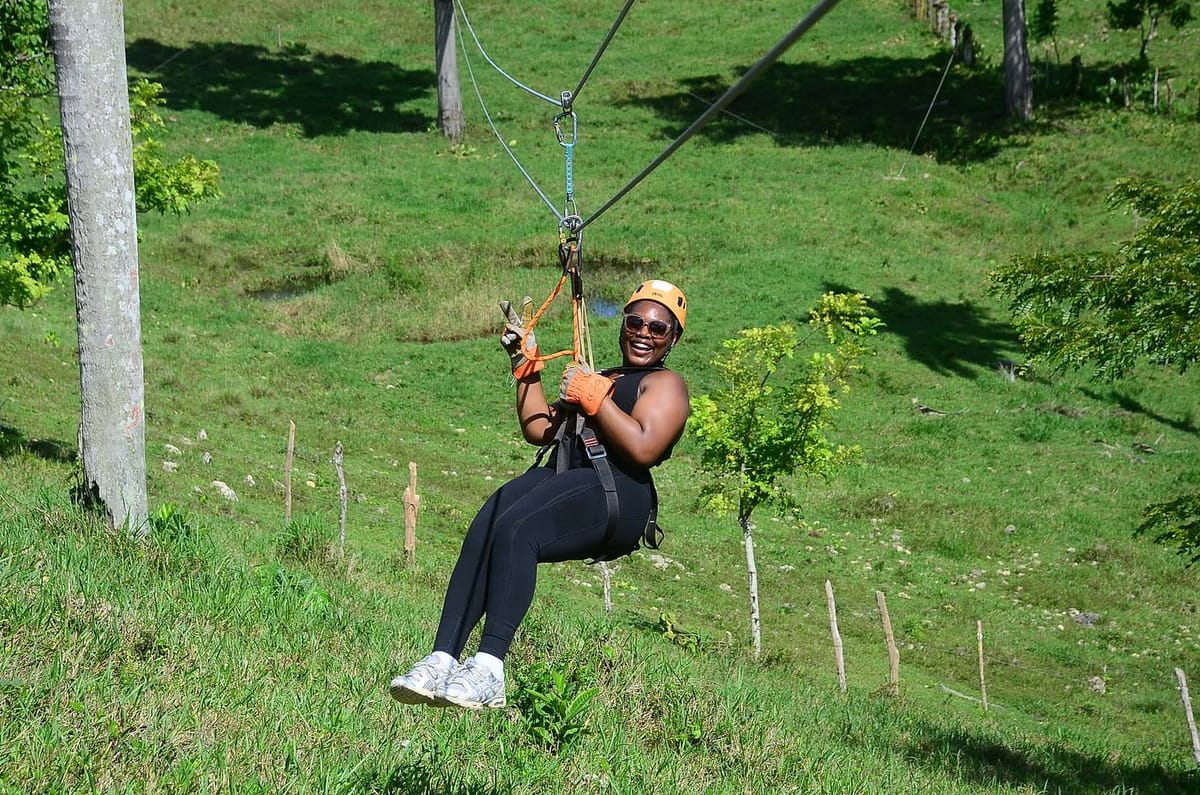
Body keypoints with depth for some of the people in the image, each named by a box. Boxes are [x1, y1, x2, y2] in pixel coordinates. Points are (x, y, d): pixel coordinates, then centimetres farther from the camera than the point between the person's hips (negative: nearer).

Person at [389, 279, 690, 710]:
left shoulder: (665, 384, 12)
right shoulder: (600, 379, 36)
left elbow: (643, 448, -8)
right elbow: (539, 431, 30)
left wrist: (594, 397, -6)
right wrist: (526, 365, 25)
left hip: (614, 496, -7)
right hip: (556, 477, 7)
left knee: (514, 529, -35)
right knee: (480, 536, -24)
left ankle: (489, 672, -43)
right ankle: (442, 661, -35)